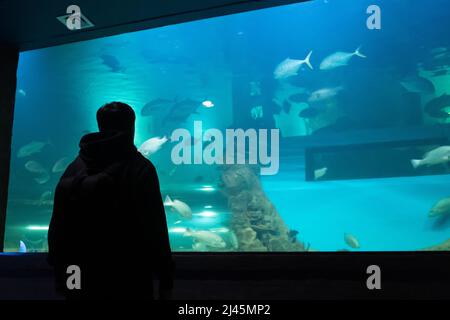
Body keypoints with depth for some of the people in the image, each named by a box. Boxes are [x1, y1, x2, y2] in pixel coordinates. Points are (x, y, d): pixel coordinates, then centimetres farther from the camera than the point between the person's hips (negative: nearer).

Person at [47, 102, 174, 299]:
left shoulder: (73, 169, 5)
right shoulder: (139, 169, -8)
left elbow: (57, 229, 7)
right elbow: (155, 229, -12)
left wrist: (60, 276, 16)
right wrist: (165, 279, -6)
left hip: (80, 283, 4)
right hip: (129, 284, -4)